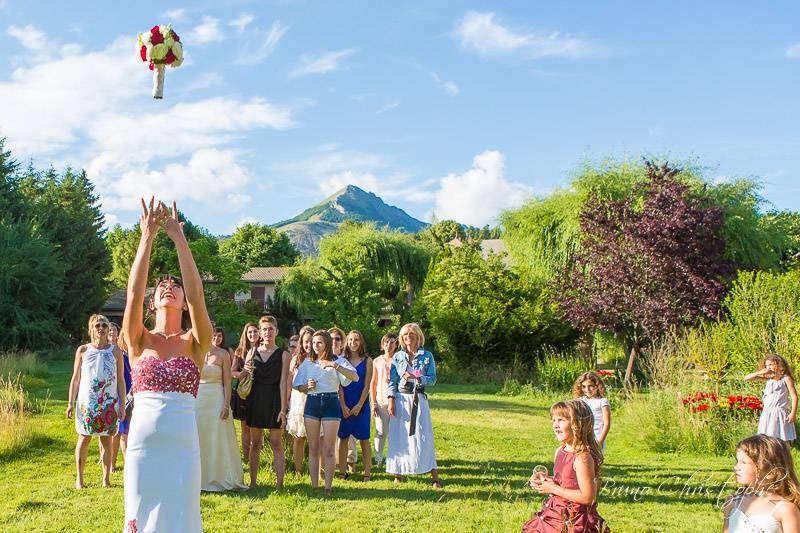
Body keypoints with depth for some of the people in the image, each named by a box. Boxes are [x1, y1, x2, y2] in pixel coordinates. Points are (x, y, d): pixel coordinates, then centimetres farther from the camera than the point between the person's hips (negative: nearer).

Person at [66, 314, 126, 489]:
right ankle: (79, 478, 12)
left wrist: (122, 405, 2)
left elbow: (120, 380, 6)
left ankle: (106, 478, 9)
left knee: (106, 440, 3)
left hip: (109, 403, 0)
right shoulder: (83, 350, 5)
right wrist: (71, 403, 2)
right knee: (84, 438, 3)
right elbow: (75, 378, 7)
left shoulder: (115, 351, 4)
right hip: (86, 402, 0)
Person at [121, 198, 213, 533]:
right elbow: (133, 293, -10)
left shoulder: (194, 343, 3)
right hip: (142, 443, 1)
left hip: (182, 446, -1)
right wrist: (147, 237, -15)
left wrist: (179, 237, -16)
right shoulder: (139, 341, 5)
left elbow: (196, 295, -12)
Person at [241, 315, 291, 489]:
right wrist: (245, 370, -10)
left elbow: (283, 382, -6)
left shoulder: (283, 355, -1)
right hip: (256, 399, 3)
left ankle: (280, 483, -3)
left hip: (274, 400, -3)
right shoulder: (252, 352, 9)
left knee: (276, 443, -4)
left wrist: (283, 409, -12)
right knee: (255, 443, 7)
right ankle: (252, 483, 13)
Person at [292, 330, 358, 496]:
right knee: (313, 449, 5)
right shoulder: (307, 363, 13)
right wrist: (307, 386, -7)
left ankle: (328, 487, -1)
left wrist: (334, 365, -24)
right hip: (312, 403, 3)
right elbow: (297, 386, 15)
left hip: (331, 403, -3)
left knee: (328, 449, -4)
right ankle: (314, 486, 9)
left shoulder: (337, 361, 1)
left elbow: (355, 377, -15)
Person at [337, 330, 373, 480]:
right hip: (344, 404, 1)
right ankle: (342, 471, 8)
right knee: (343, 437, 3)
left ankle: (367, 472, 6)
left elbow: (366, 386, -2)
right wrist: (343, 406, -9)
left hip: (361, 404, -1)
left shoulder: (367, 361, 2)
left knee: (364, 439, 2)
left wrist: (359, 405, -10)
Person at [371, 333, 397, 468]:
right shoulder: (377, 361, 8)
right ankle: (378, 459, 8)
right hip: (380, 401, 1)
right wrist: (373, 403, 4)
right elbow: (373, 383, 11)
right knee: (380, 432, 1)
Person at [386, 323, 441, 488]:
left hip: (419, 400, -1)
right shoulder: (398, 357, 8)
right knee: (399, 436, 0)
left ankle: (434, 475, -1)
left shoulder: (427, 356, 4)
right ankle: (398, 472, 9)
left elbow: (432, 379, -1)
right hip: (401, 399, 1)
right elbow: (392, 381, 5)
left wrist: (416, 378, -17)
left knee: (423, 436, -4)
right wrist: (391, 400, -5)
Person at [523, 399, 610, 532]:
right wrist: (544, 480, 0)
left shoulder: (582, 457, -22)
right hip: (557, 513, 8)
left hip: (573, 521, -8)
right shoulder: (560, 451, 5)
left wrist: (553, 489, -18)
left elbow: (587, 497, -24)